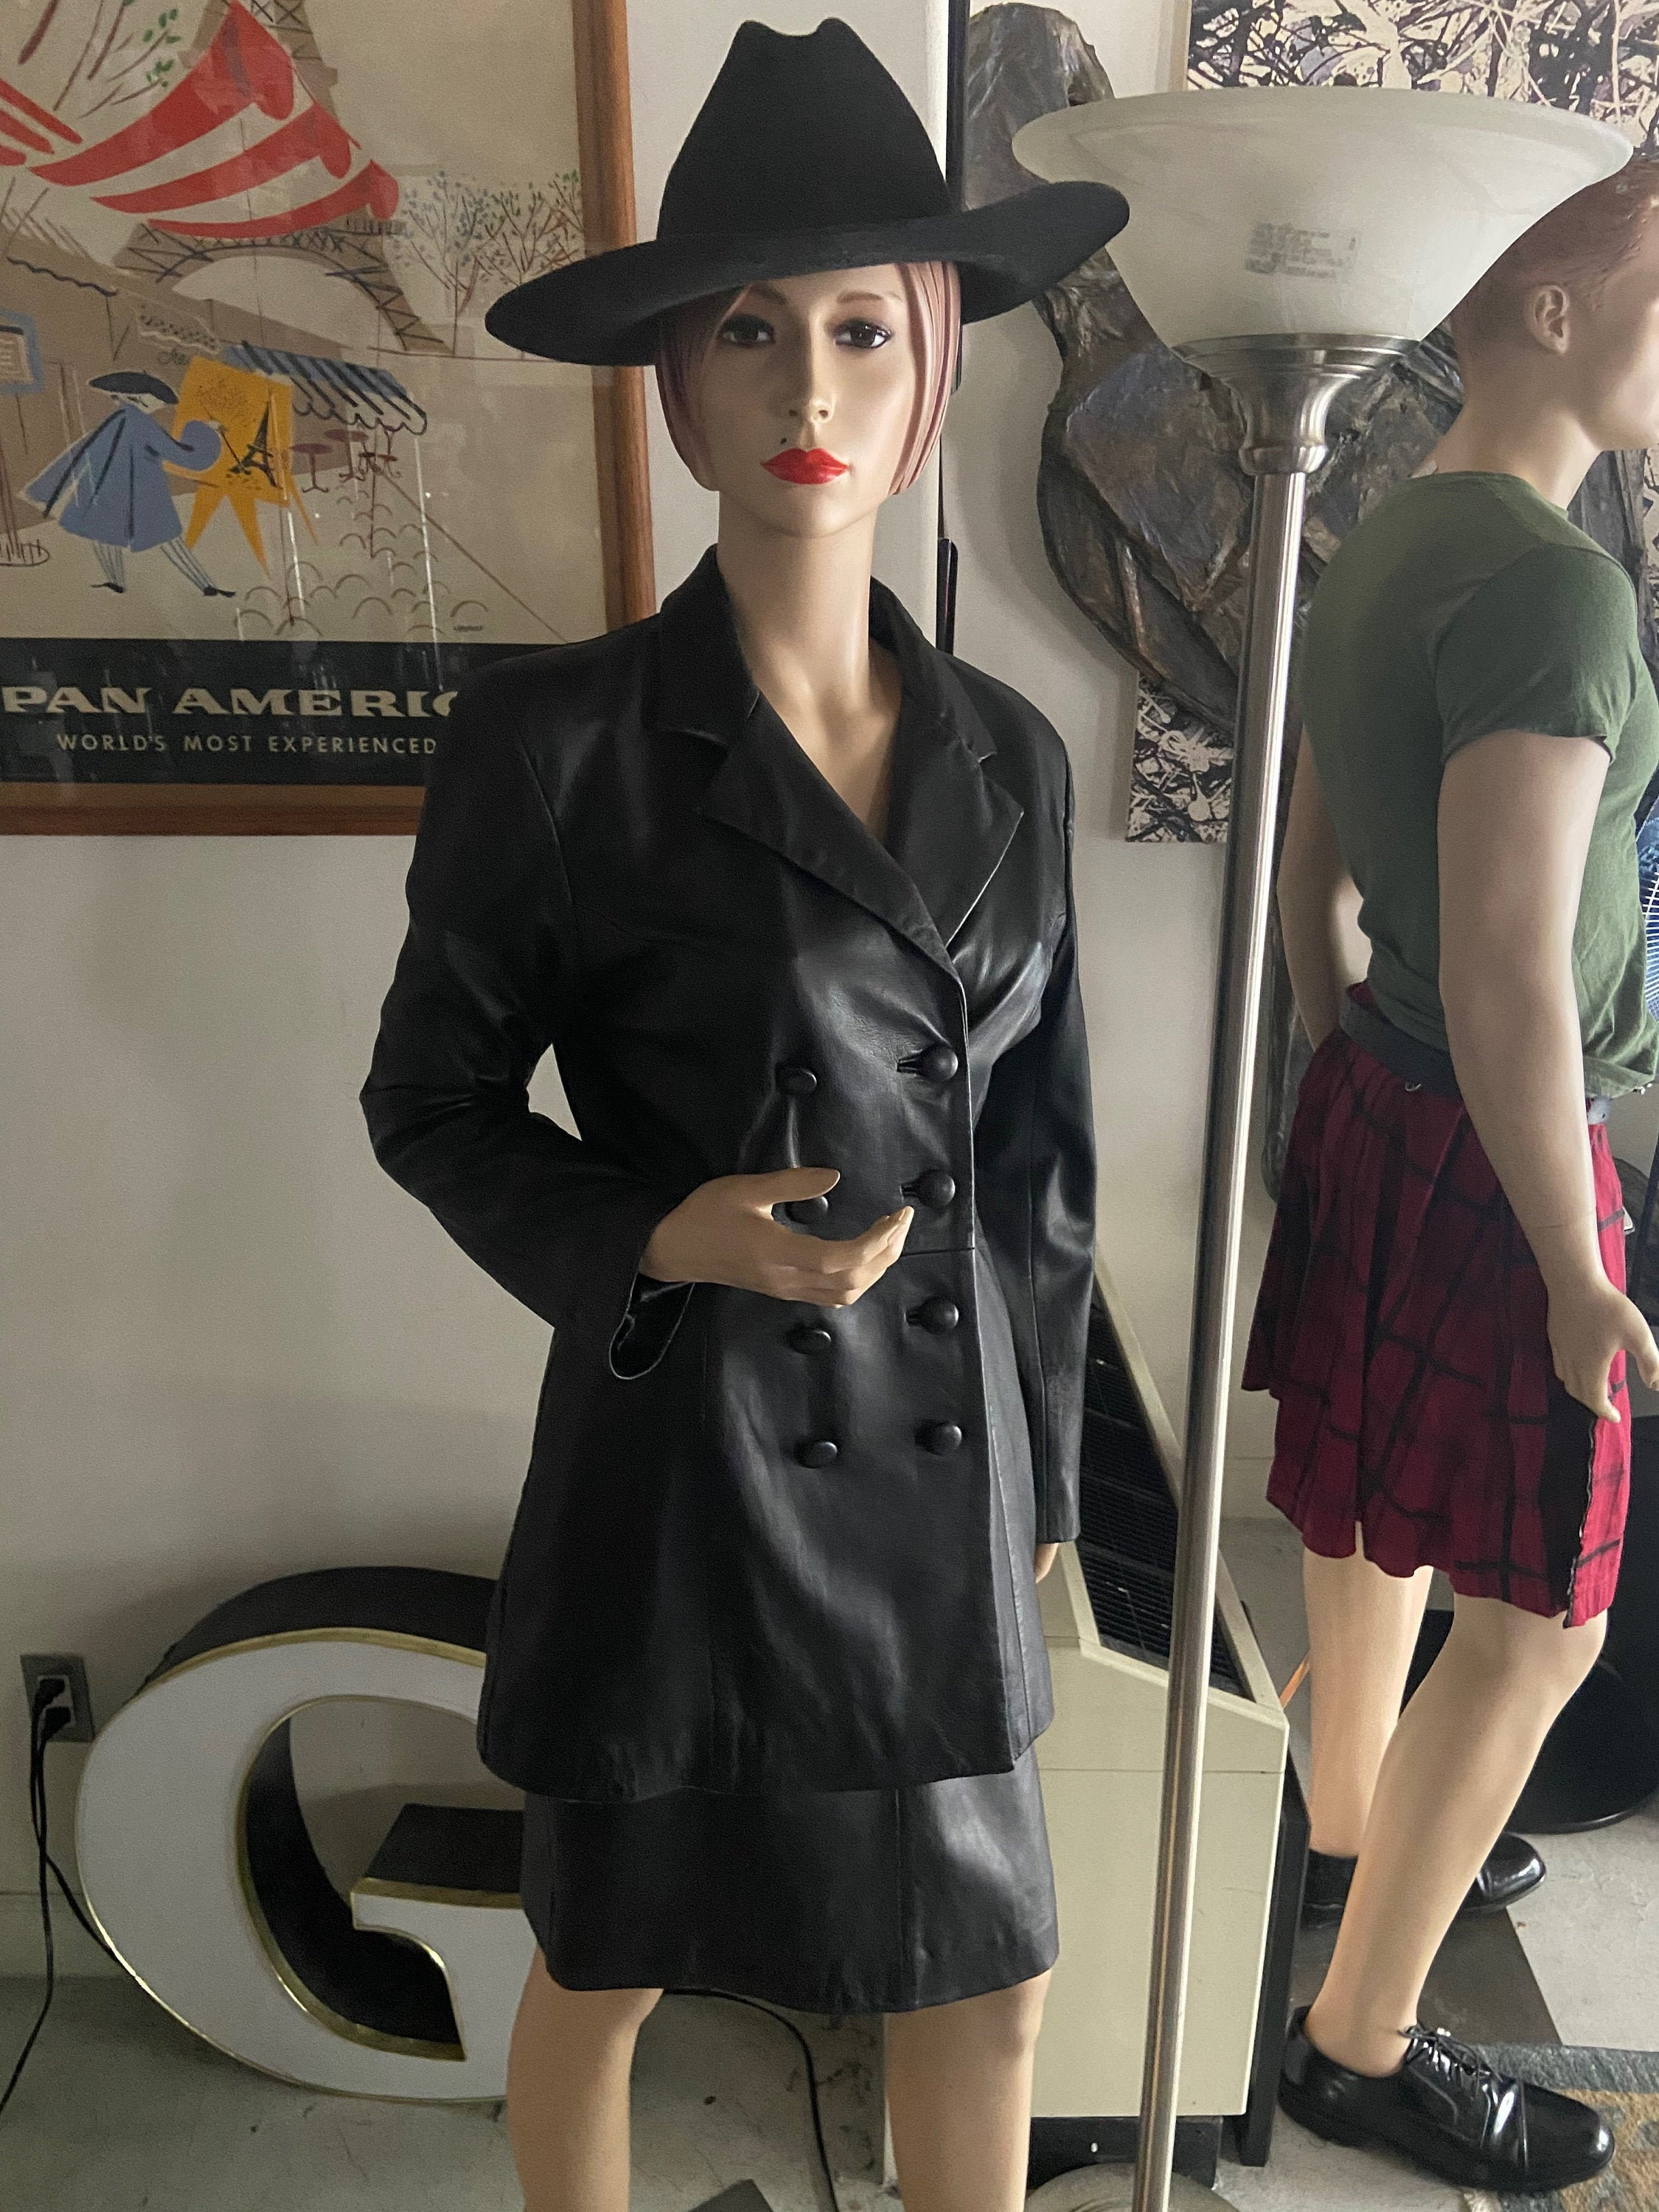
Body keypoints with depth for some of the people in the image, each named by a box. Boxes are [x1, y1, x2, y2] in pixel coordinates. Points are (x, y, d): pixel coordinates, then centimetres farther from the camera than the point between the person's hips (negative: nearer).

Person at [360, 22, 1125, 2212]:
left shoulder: (1006, 755, 0)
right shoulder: (554, 741, -13)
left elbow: (1037, 1151, 7)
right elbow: (432, 1102, -3)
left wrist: (1042, 1481, 12)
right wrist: (659, 1237, -20)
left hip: (946, 1476, 4)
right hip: (679, 1465, -3)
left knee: (989, 1986, 21)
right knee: (600, 1976, 21)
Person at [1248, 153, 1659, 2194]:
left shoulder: (1381, 547, 9)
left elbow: (1311, 876, 14)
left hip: (1374, 1108, 9)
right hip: (1488, 1157, -9)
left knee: (1383, 1514, 25)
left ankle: (1353, 1827, 49)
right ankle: (1360, 2046, 21)